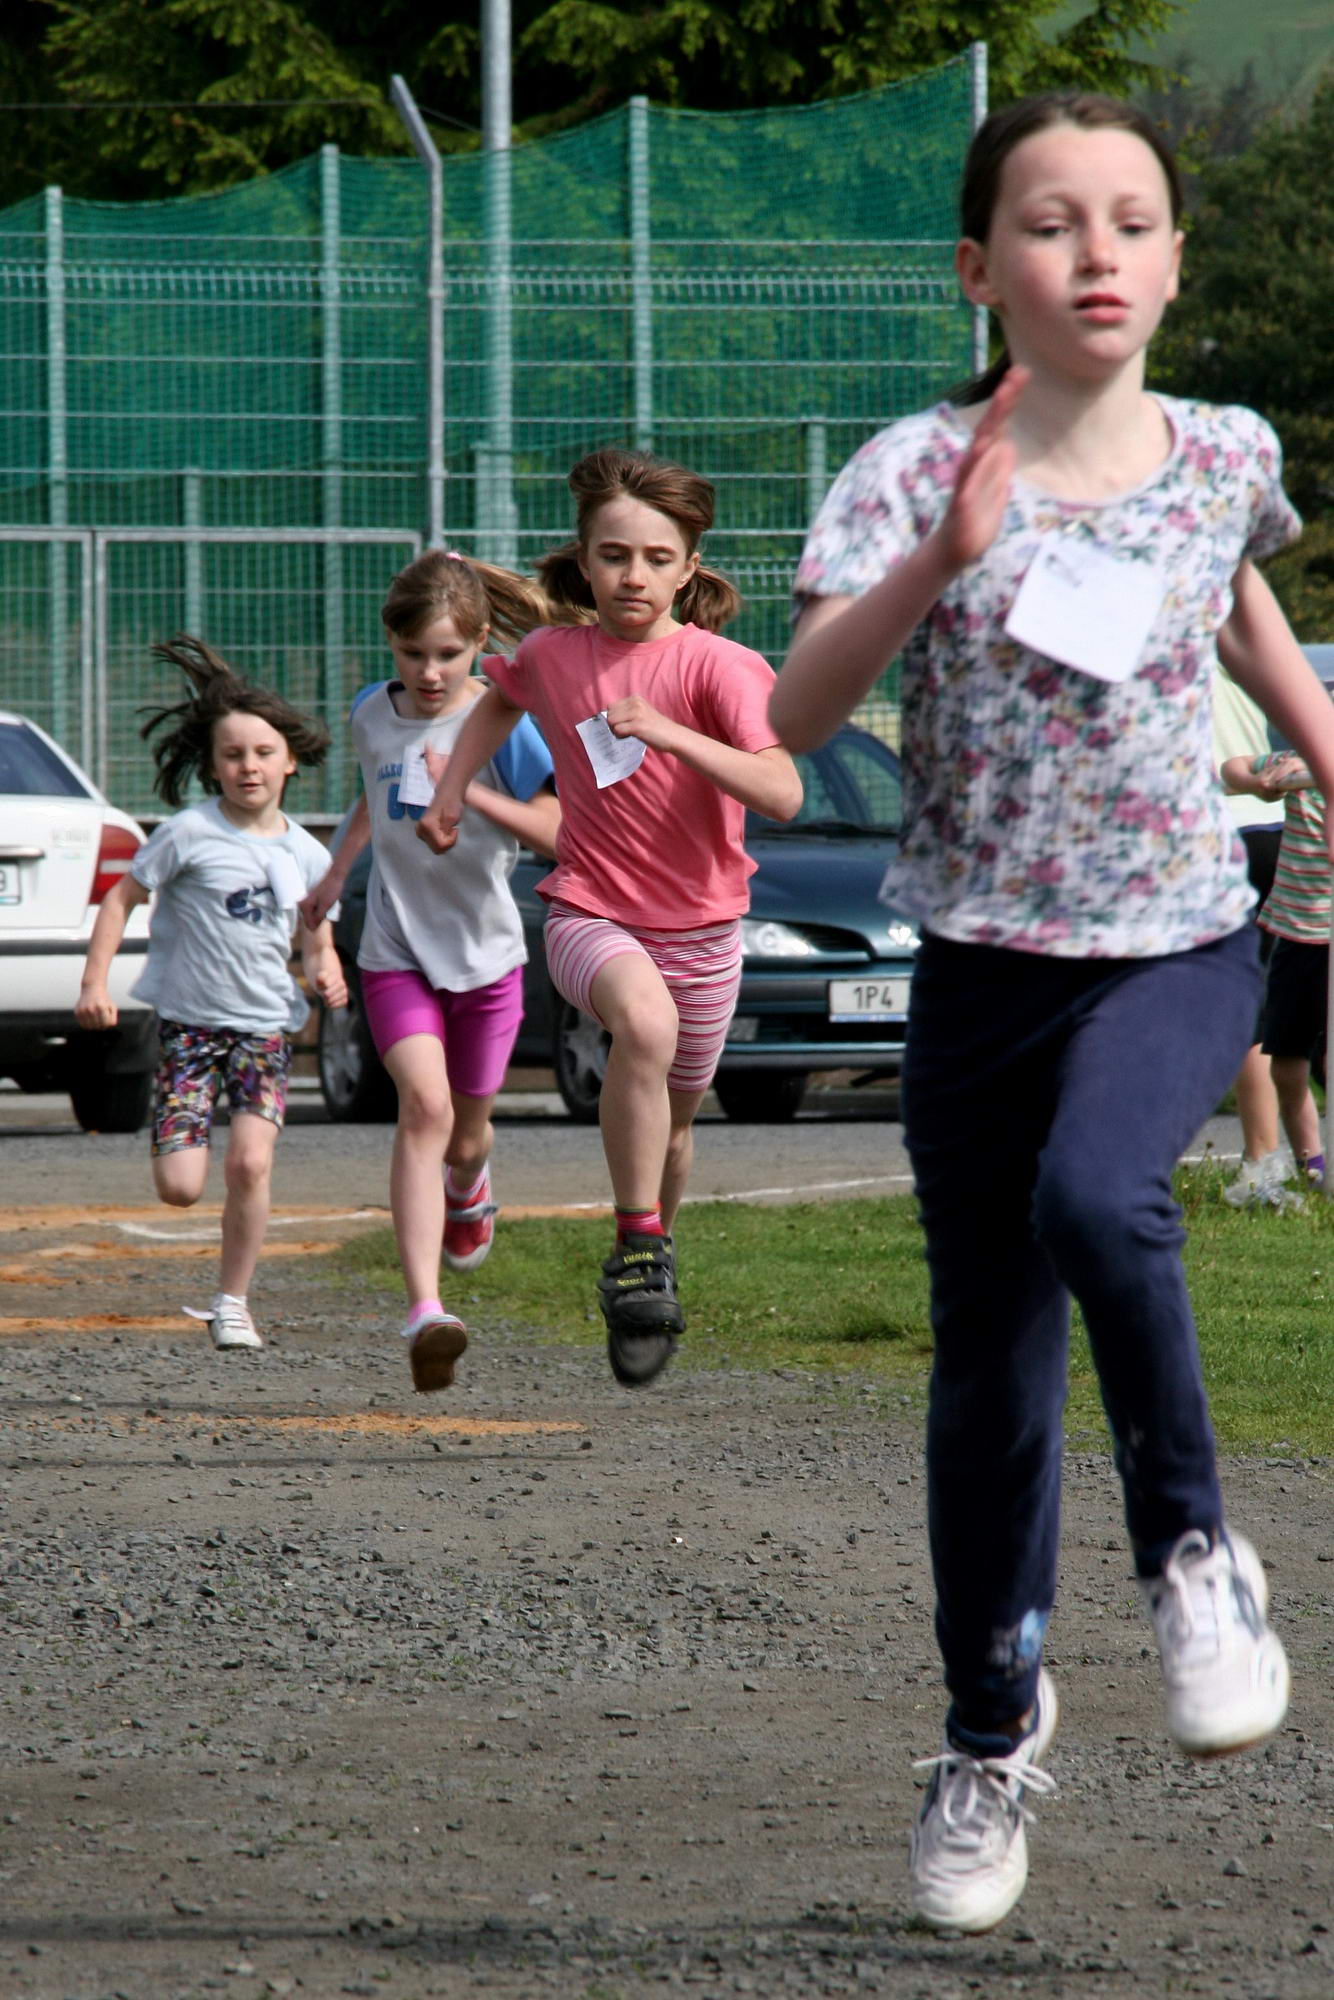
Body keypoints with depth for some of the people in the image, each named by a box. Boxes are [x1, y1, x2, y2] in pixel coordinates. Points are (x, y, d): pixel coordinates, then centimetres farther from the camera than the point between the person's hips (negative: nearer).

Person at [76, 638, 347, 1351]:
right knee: (180, 1189, -8)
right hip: (188, 1020, -2)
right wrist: (95, 983, -12)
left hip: (265, 1024, 2)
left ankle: (233, 1301, 2)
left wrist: (325, 971, -6)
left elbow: (316, 936, 17)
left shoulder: (305, 854, 4)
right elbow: (121, 899, -3)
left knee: (249, 1164, -16)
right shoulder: (190, 833, -8)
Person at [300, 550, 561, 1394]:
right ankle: (425, 1312, -32)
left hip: (485, 952, -1)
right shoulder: (373, 714, 2)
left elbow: (559, 832, -17)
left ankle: (469, 1192, 56)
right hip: (397, 951, 1)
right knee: (424, 1106, -21)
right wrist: (336, 875, 23)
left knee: (465, 1128, 14)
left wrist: (473, 793, -28)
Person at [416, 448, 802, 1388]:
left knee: (670, 1123, 15)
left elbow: (783, 792, -27)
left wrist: (669, 735, -34)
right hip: (590, 913, 0)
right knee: (643, 1024, -34)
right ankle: (638, 1249, -27)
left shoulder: (718, 666, -13)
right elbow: (500, 702, 24)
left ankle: (652, 1259, 46)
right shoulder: (552, 654, -2)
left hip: (700, 927, 0)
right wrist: (453, 786, 12)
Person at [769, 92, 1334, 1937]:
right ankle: (993, 1728, 28)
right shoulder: (919, 470, -11)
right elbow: (796, 713, -23)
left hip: (1179, 944, 0)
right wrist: (941, 562, -35)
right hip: (984, 961, 0)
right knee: (991, 1365, 7)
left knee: (1099, 1196, -32)